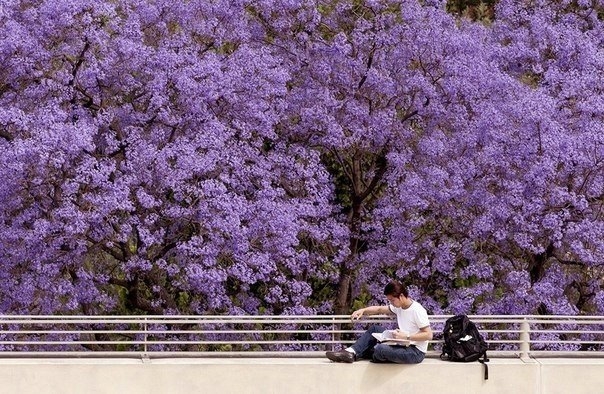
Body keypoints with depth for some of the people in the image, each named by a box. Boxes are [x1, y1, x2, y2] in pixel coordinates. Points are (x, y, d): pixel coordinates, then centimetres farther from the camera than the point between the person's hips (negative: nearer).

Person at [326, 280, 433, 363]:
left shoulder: (417, 310, -19)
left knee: (379, 349, -29)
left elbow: (429, 335, -22)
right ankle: (351, 353, -3)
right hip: (403, 346, 9)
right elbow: (380, 309, 19)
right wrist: (363, 311, 2)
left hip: (416, 352, -9)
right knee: (375, 329, 8)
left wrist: (406, 336, -26)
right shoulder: (399, 306, 8)